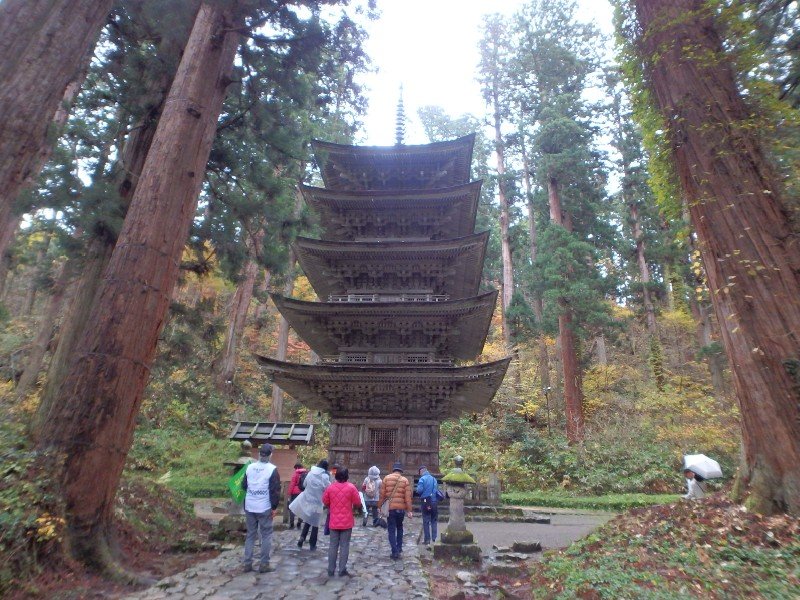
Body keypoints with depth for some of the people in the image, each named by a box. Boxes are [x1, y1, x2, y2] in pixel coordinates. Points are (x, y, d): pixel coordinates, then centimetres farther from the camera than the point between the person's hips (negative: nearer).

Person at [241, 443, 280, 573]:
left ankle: (247, 563, 17)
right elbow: (275, 490, -14)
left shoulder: (249, 467, 1)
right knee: (266, 535, 6)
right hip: (265, 508, -5)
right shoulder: (272, 469, -13)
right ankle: (264, 564, 7)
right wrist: (274, 507, -6)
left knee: (250, 535, 15)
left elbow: (243, 486, 12)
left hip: (249, 507, 5)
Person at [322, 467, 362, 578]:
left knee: (333, 545, 10)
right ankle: (342, 570, 7)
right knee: (344, 545, 5)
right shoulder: (351, 487, -11)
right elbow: (358, 503, -7)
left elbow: (325, 501, 7)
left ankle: (331, 570, 15)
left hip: (334, 521, 2)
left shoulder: (330, 487, -4)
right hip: (347, 521, -2)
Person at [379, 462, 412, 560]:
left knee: (391, 530, 5)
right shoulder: (405, 480, 0)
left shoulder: (386, 478, 0)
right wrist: (409, 510, -1)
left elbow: (382, 494, -2)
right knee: (399, 528, 24)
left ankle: (395, 552, -1)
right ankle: (399, 548, 26)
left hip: (390, 508, -1)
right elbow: (408, 497, -4)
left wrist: (380, 506, 6)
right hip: (401, 508, 2)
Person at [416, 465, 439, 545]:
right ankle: (434, 539, 13)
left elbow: (419, 490, -17)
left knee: (426, 521, 5)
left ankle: (427, 540, 7)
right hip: (434, 502, 4)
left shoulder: (422, 479, -9)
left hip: (426, 502, -4)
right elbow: (437, 490, 9)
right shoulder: (434, 479, 6)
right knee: (434, 520, 13)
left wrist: (417, 489, 3)